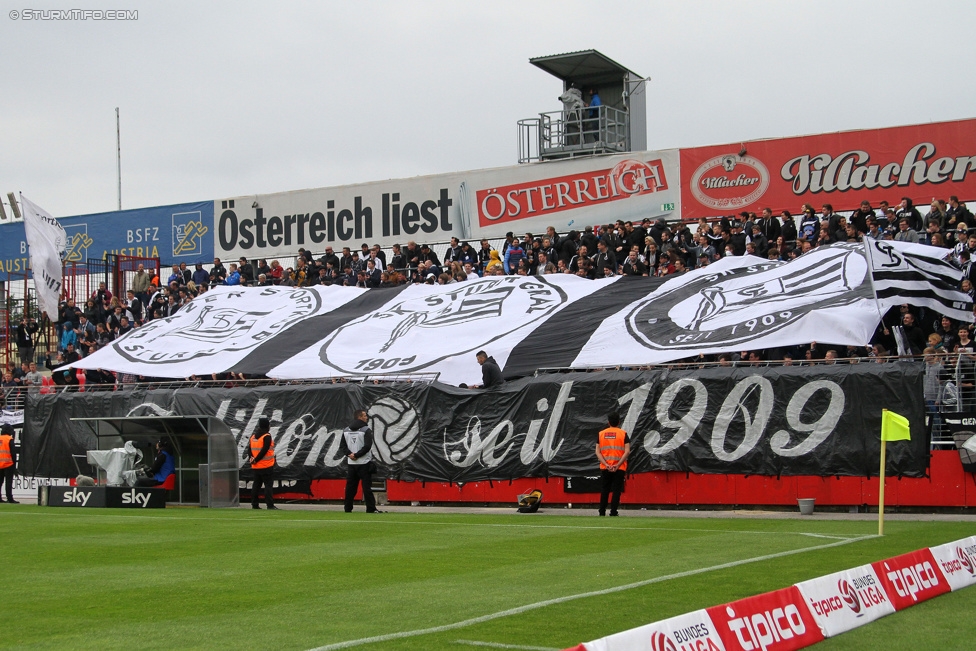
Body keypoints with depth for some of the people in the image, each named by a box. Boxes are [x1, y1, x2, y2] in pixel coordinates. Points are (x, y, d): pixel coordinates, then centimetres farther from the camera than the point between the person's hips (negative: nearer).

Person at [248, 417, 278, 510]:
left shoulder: (253, 436, 10)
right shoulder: (267, 436, -12)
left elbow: (250, 449, 9)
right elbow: (264, 450, -19)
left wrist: (253, 459, 7)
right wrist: (255, 460, -11)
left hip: (256, 467, 7)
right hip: (266, 466, -7)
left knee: (256, 485, 13)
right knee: (268, 485, -6)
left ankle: (254, 504, 14)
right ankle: (270, 505, -10)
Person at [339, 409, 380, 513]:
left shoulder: (346, 430, 9)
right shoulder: (366, 430, -8)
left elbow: (342, 446, 4)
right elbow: (367, 446, -17)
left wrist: (350, 454, -5)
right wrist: (356, 455, -10)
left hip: (350, 464, 5)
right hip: (364, 463, -5)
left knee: (350, 487, 9)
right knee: (366, 487, -4)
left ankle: (347, 508, 10)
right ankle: (371, 509, -6)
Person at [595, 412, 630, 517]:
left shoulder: (601, 433, 7)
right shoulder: (623, 434, 1)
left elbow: (597, 452, 0)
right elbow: (627, 451, -9)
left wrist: (606, 464, -7)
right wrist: (618, 465, -13)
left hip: (605, 468, 2)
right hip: (619, 468, -2)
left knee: (604, 491, 11)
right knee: (616, 491, 1)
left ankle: (602, 513, 12)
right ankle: (613, 513, -6)